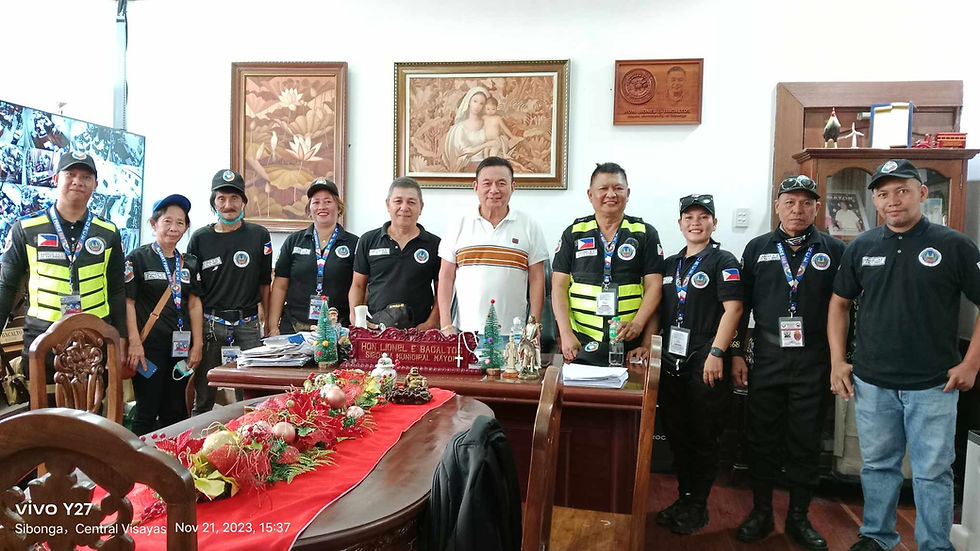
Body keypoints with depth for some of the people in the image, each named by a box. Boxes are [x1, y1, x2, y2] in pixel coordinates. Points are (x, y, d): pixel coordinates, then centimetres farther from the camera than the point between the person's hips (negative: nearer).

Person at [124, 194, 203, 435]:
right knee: (147, 411, 0)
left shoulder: (190, 263, 12)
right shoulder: (138, 258, -1)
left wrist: (197, 344, 5)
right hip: (149, 346, -4)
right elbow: (128, 302, -6)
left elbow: (194, 304, 10)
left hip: (180, 347, 5)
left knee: (175, 411, 10)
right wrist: (134, 342, -13)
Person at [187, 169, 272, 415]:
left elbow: (264, 284, 8)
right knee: (204, 401, 7)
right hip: (209, 325, 1)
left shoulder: (259, 235, 5)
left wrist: (271, 324, 1)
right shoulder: (200, 238, 6)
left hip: (248, 326, 0)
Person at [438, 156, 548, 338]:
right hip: (465, 330, 1)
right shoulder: (458, 226, 7)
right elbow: (446, 277, 7)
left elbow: (536, 280, 5)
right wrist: (446, 326, 0)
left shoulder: (529, 227, 5)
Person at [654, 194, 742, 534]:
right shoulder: (670, 264, 15)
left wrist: (716, 354, -19)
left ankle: (697, 507, 18)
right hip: (671, 363, 6)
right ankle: (684, 498, 27)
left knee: (704, 439, 5)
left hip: (706, 366, -6)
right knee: (676, 434, 12)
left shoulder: (723, 262, -3)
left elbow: (733, 308, -12)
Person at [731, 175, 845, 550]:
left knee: (806, 444, 8)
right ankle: (761, 513, 22)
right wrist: (737, 354, 3)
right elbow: (741, 305, 7)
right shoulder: (758, 249, 7)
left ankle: (799, 517, 23)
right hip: (767, 361, 1)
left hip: (814, 364, 0)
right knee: (762, 439, 7)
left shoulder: (834, 251, 4)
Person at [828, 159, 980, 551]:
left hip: (933, 385, -3)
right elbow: (839, 303, 11)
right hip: (872, 383, 3)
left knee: (932, 473, 6)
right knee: (878, 466, 15)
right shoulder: (861, 247, 3)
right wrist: (838, 363, 5)